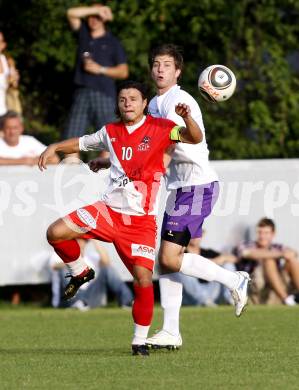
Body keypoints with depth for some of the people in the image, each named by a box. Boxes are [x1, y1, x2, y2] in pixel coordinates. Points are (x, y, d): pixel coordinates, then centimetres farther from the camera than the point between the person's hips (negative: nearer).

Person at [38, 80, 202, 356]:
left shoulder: (160, 128, -3)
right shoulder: (111, 132, 9)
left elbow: (195, 137, -13)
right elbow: (82, 143, 24)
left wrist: (186, 118, -33)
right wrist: (54, 148, 9)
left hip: (141, 221, -3)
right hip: (109, 209, 3)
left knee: (143, 279, -14)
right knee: (56, 233, -14)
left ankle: (140, 340, 4)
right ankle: (81, 273, 14)